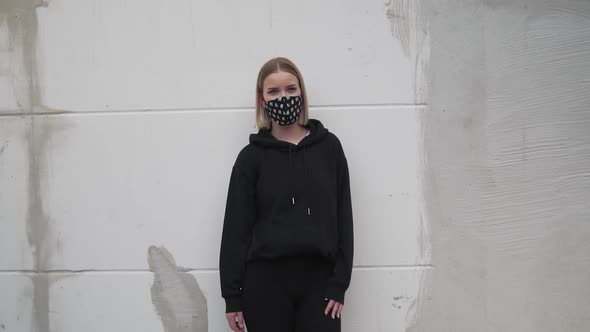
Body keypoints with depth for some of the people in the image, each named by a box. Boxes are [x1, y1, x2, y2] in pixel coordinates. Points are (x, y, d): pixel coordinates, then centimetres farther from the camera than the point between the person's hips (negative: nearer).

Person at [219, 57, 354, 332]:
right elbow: (236, 226, 2)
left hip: (318, 279, 1)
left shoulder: (329, 147, 7)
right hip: (266, 280, -1)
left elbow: (343, 217, 5)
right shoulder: (252, 156, 4)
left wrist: (339, 283, -2)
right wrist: (232, 295, -2)